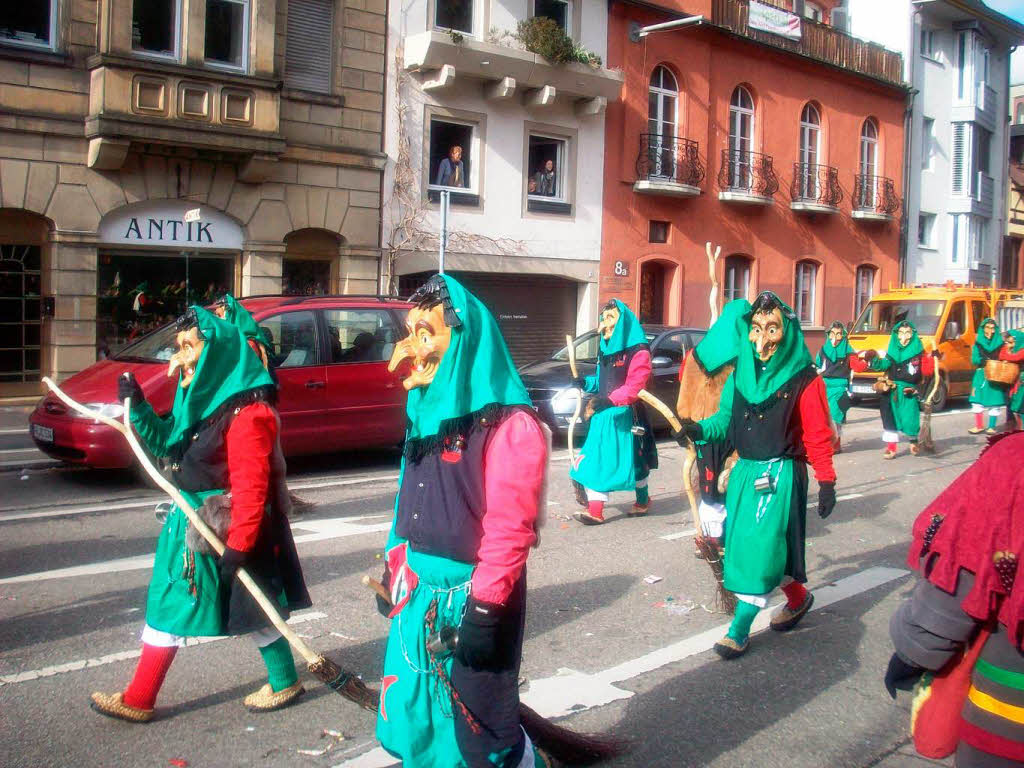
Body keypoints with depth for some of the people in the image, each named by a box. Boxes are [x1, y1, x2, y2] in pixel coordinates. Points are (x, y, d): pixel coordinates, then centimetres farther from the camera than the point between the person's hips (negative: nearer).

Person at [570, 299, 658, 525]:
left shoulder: (638, 351, -13)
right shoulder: (605, 349, 14)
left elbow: (634, 386, -22)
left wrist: (609, 400, -33)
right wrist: (586, 383, 1)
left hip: (626, 416, -7)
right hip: (603, 415, 7)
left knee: (634, 461, 8)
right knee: (597, 461, 0)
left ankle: (643, 500, 31)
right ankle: (595, 510, 0)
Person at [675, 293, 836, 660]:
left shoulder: (803, 380, -8)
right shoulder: (741, 373, 7)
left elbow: (817, 435, -7)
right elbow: (726, 418, 11)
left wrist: (826, 480, -10)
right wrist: (699, 429, -8)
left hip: (781, 474, -6)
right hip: (745, 471, 6)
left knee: (761, 548, -10)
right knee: (742, 544, 12)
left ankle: (739, 630, -3)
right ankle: (798, 598, 36)